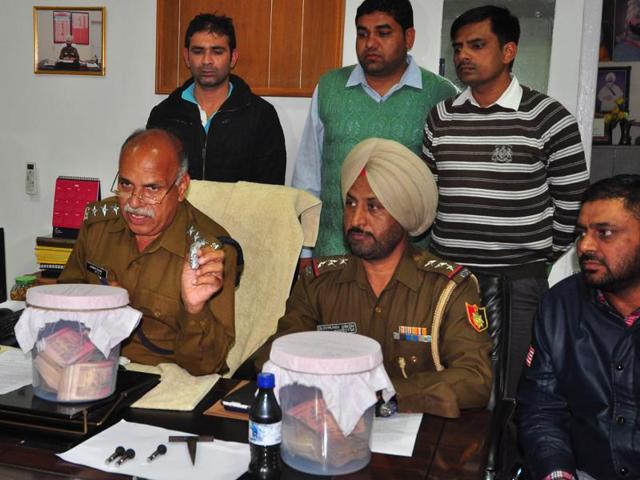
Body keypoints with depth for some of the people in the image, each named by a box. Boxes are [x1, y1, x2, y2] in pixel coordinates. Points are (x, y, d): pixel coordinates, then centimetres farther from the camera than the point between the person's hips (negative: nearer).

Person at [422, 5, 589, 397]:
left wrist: (542, 257, 4)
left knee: (508, 396, 4)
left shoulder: (548, 118, -6)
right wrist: (437, 255, 12)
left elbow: (571, 201, 0)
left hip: (518, 282, -4)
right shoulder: (441, 118, 7)